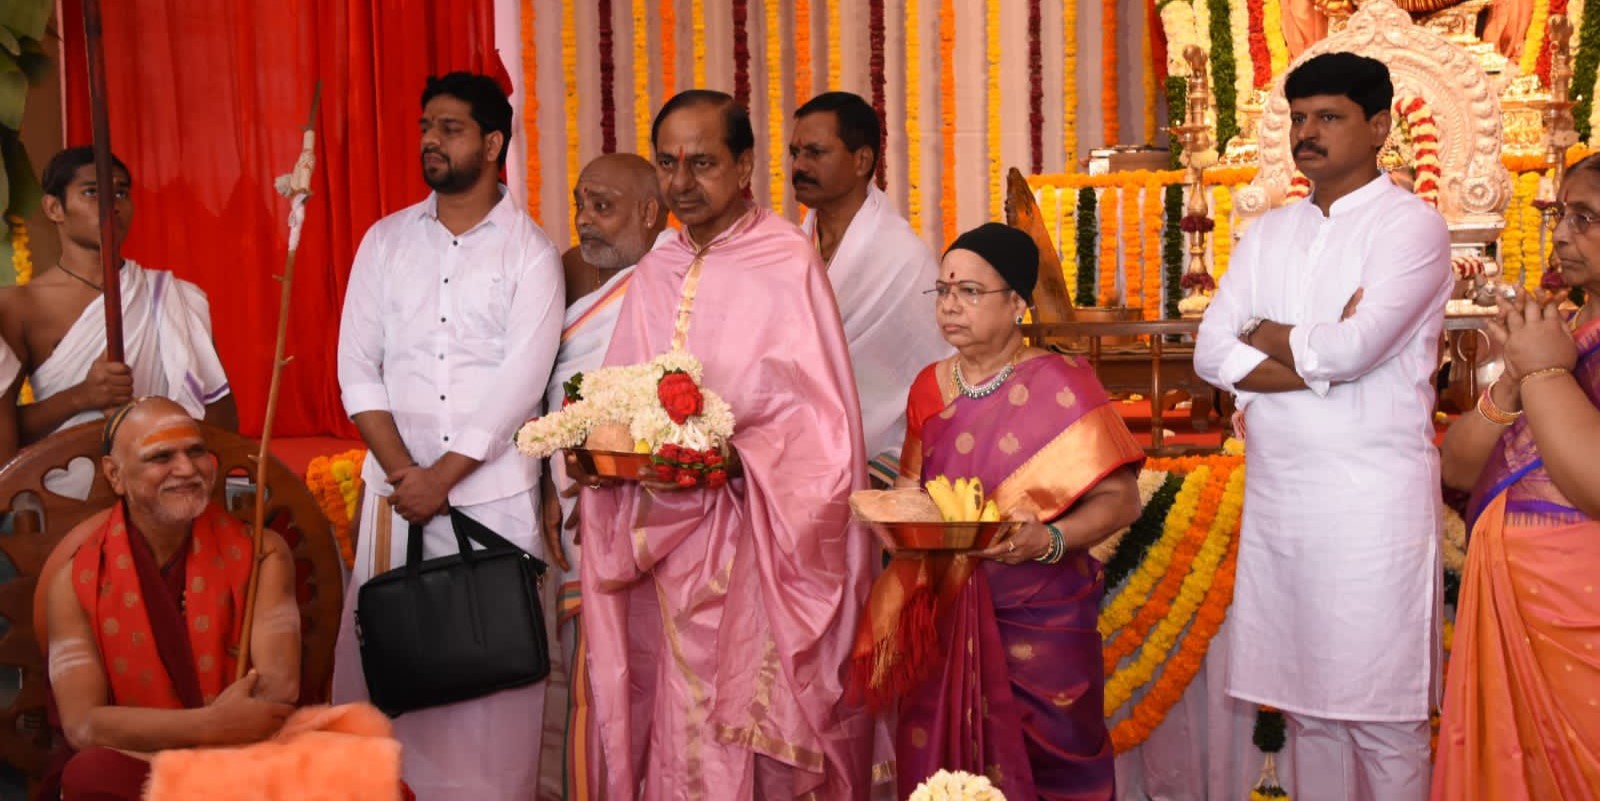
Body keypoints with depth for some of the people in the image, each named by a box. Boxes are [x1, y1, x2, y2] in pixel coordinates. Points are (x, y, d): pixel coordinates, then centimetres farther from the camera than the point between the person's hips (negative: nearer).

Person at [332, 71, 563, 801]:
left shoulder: (530, 252, -1)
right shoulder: (385, 240, 9)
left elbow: (519, 382, -9)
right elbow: (358, 367, 3)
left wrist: (442, 476, -13)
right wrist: (403, 471, -8)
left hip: (494, 491, -3)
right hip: (396, 487, 3)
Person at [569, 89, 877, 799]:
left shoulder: (786, 263, -7)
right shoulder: (654, 274, 11)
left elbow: (822, 420, -12)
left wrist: (735, 455, -25)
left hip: (756, 544, -5)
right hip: (665, 538, 5)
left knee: (762, 733, -1)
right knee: (674, 733, 10)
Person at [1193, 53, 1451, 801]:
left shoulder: (1411, 226, -5)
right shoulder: (1268, 232, 12)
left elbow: (1353, 349, -19)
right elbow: (1211, 353, 2)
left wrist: (1266, 335, -1)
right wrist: (1320, 360, -11)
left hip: (1373, 498, -6)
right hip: (1276, 494, 6)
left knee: (1380, 713, 1)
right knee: (1305, 703, 13)